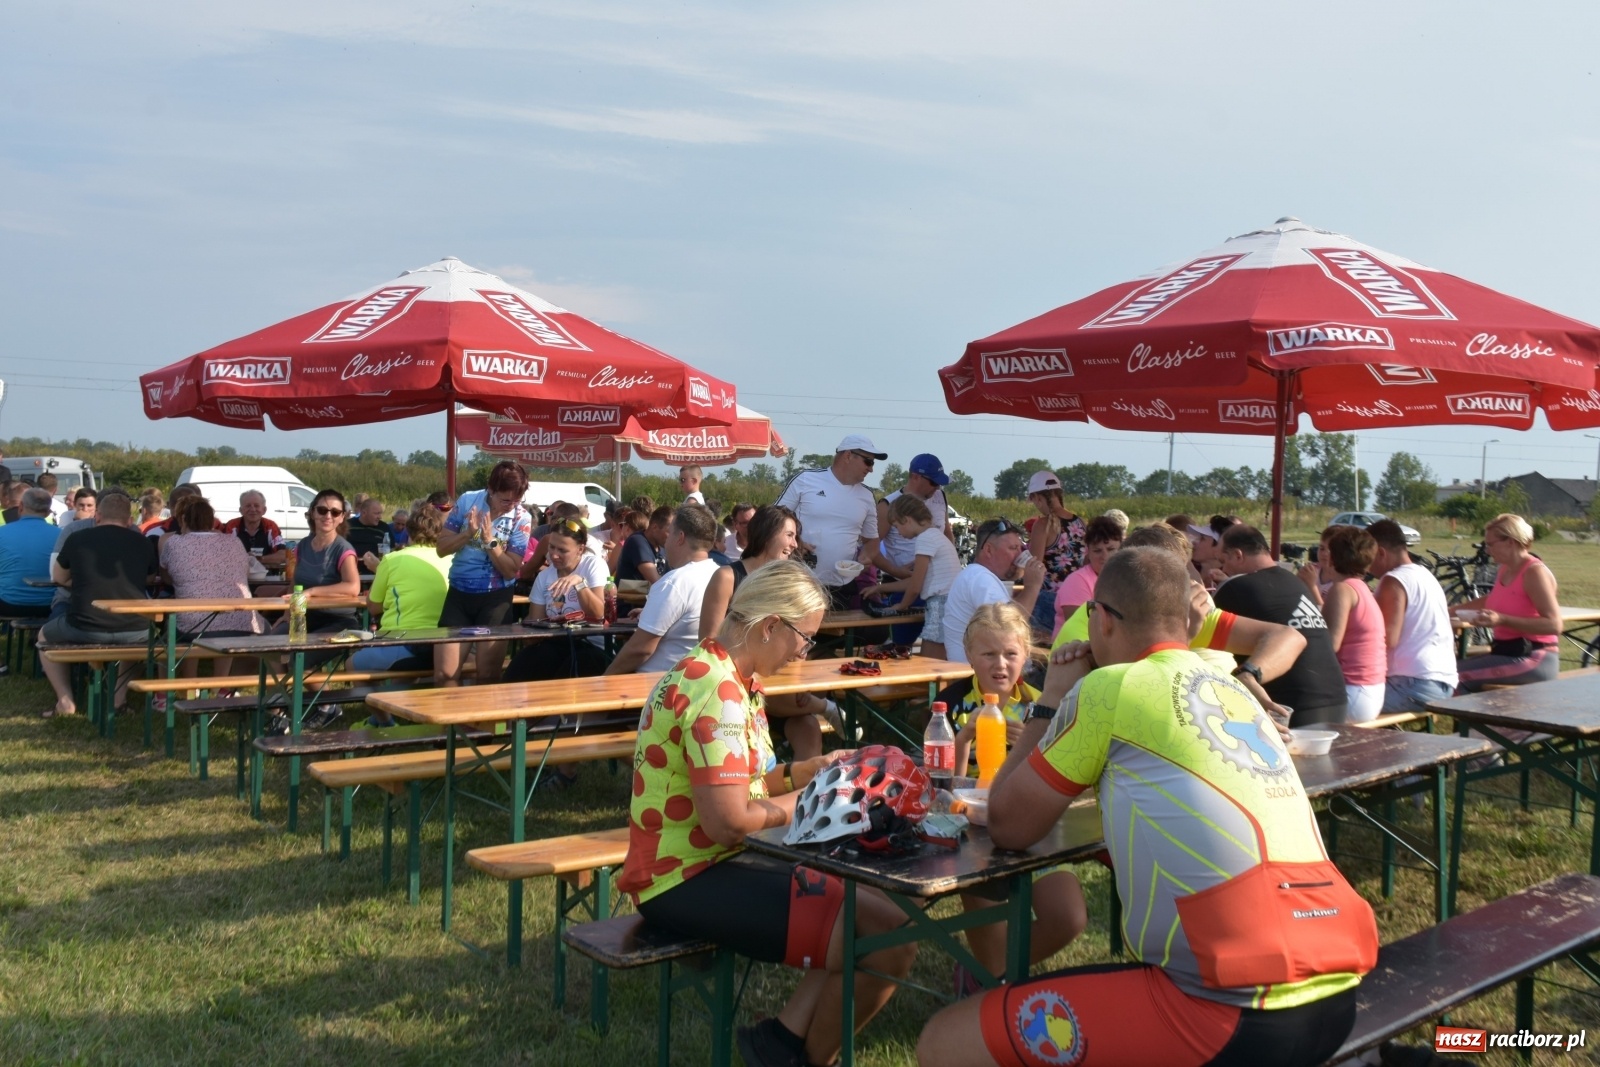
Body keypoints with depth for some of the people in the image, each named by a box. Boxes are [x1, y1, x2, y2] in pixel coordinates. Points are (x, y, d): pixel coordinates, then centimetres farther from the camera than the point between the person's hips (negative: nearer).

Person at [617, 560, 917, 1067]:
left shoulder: (715, 670, 11)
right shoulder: (717, 691, -22)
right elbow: (729, 820, -28)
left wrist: (809, 769, 6)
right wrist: (801, 802, -10)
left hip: (706, 862, 11)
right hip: (688, 880, -11)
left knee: (872, 908, 13)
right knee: (889, 942, -15)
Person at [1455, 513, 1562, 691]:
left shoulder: (1534, 572, -14)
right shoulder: (1504, 570, 11)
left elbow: (1554, 624, -22)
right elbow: (1492, 601, 33)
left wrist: (1502, 620, -29)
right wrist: (1455, 609, 25)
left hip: (1535, 659, -9)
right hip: (1506, 652, 9)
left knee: (1458, 676, -21)